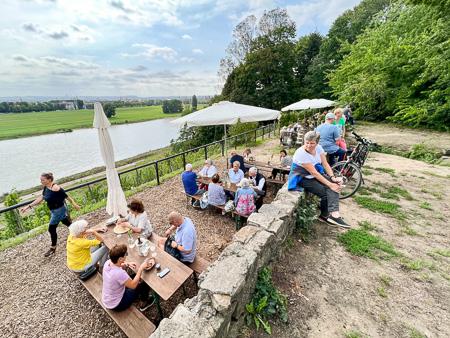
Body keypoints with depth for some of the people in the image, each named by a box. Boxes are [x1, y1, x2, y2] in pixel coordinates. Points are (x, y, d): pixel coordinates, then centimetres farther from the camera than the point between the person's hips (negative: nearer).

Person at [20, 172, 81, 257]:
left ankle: (53, 248, 21)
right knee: (66, 222, 22)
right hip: (55, 210, 8)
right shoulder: (46, 188, 2)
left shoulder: (55, 188, -26)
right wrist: (28, 206, 6)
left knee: (51, 229, 4)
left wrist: (74, 204, -14)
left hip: (59, 210, -8)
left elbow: (66, 196, -21)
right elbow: (40, 198, 9)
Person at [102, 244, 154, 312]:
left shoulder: (108, 262, -17)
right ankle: (144, 304, 26)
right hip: (116, 306, -7)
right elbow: (133, 285, -25)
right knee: (145, 284, 0)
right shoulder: (120, 273, -38)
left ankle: (139, 294, 41)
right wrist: (141, 268, -23)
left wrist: (127, 264, -10)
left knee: (133, 277, 19)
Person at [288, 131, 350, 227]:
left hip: (316, 175, 7)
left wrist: (332, 178, -15)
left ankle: (334, 214, -23)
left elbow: (325, 164, 0)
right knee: (324, 192, -20)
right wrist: (330, 184, -23)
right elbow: (313, 173, -24)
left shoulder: (318, 148, -2)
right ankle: (325, 216, 2)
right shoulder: (301, 153, -25)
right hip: (302, 178, -7)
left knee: (335, 185, -18)